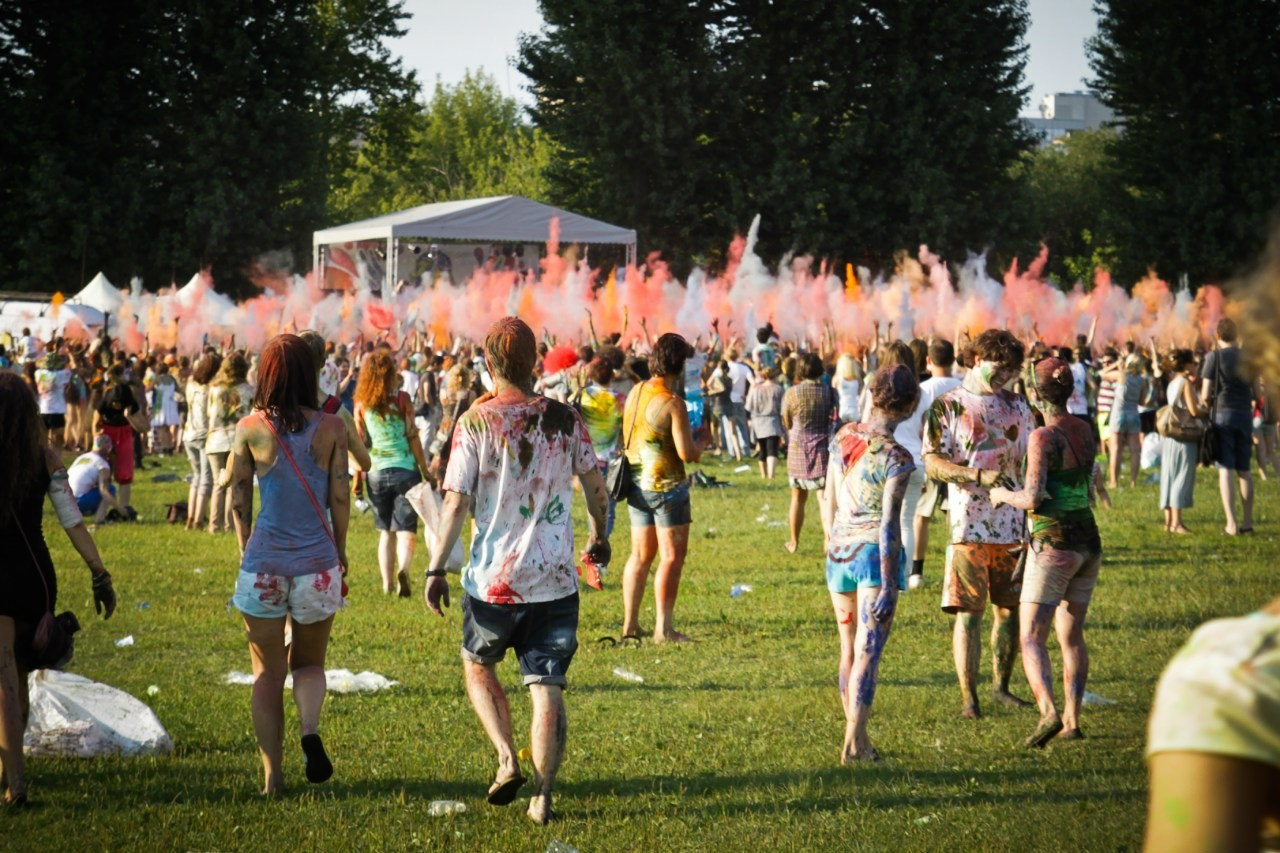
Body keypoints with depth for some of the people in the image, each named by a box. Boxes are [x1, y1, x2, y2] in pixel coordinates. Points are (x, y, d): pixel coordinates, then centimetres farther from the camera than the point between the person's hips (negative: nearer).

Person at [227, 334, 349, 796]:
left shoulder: (249, 429, -4)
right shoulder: (331, 428, -4)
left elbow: (238, 497, 4)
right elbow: (339, 496, 0)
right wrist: (339, 549, 15)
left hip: (263, 563, 0)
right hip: (317, 563, 0)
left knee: (267, 672, 11)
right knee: (309, 661, 19)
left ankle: (272, 775, 10)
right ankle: (310, 730, -9)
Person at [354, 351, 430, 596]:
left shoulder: (362, 404, 2)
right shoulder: (401, 399, -4)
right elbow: (413, 438, -3)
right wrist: (425, 471, 4)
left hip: (377, 473, 3)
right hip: (405, 469, -2)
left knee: (385, 531, 17)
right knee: (406, 530, -3)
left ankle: (388, 582, 14)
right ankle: (403, 568, -30)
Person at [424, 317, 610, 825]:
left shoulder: (476, 422, -9)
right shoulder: (565, 419, -1)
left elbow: (456, 502, -12)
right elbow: (595, 485, 9)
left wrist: (437, 570, -5)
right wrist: (599, 536, 27)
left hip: (493, 579, -1)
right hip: (555, 581, 1)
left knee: (477, 665, 23)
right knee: (548, 688, 5)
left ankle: (507, 760, 9)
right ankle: (542, 796, 2)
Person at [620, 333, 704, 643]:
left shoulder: (635, 393, 5)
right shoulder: (673, 403, -17)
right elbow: (687, 453, -20)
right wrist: (700, 445, 1)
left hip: (637, 484, 7)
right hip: (667, 486, -7)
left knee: (640, 555, 16)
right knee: (672, 556, -2)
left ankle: (630, 623, 19)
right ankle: (664, 628, -5)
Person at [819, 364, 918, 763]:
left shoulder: (843, 438, 3)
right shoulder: (896, 457, -14)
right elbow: (889, 523, -17)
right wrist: (888, 584, -14)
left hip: (839, 552, 6)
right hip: (875, 553, -6)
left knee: (849, 650, 15)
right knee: (869, 652, -3)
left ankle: (858, 739, 20)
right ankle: (853, 743, -6)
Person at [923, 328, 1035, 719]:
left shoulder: (1016, 405, 13)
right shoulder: (947, 406, -1)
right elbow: (932, 464, -9)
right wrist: (980, 476, -22)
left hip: (1013, 525, 5)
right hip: (969, 525, -5)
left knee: (1010, 609, 9)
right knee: (968, 613, -5)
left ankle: (1001, 687, 23)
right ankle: (968, 697, 0)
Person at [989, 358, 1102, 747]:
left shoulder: (1044, 437, -16)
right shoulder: (1084, 430, 7)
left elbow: (1033, 499, -22)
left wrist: (1004, 495, -2)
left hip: (1053, 545, -7)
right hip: (1088, 542, 7)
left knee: (1031, 639, -5)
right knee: (1071, 636, 16)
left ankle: (1048, 712, -24)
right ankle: (1072, 720, 14)